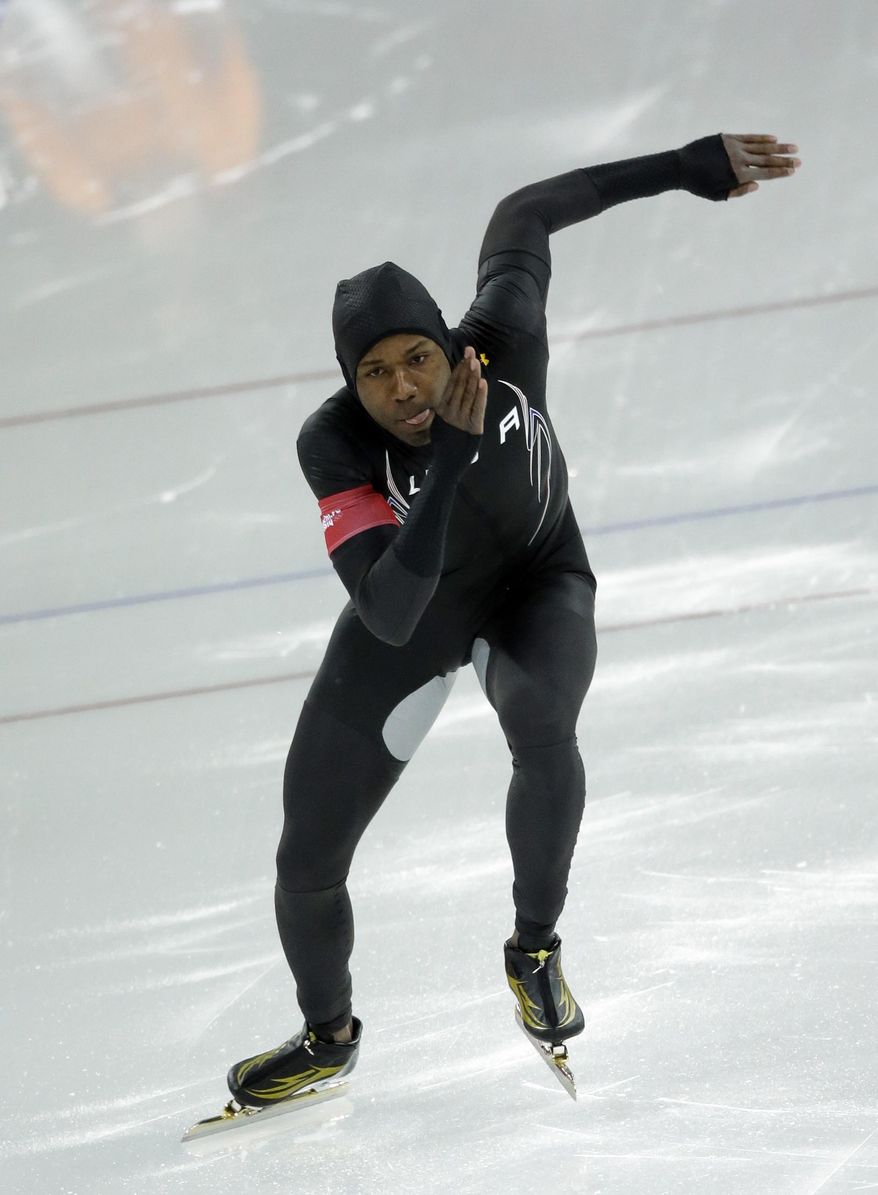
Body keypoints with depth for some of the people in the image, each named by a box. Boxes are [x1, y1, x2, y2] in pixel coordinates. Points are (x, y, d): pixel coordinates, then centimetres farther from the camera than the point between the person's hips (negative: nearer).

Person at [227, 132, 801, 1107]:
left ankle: (535, 947, -9)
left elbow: (521, 216, -11)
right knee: (306, 866, 2)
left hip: (536, 585, 0)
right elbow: (390, 616, -44)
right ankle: (328, 1036, 34)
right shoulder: (333, 444, -34)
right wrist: (452, 454, -51)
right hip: (412, 614, 0)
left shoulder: (503, 344, -32)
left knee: (542, 726, -35)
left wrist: (685, 167, -8)